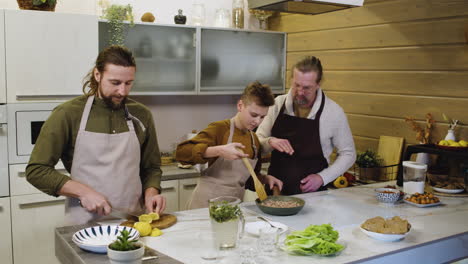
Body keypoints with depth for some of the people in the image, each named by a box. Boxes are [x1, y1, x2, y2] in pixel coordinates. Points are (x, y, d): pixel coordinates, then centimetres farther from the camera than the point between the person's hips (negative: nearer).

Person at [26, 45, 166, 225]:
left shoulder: (142, 115, 8)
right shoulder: (68, 114, -2)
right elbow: (36, 170, -2)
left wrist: (151, 192, -4)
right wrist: (84, 192, -12)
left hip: (133, 223, 2)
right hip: (85, 224, -2)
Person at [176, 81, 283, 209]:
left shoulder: (255, 139, 10)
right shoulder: (219, 128, -9)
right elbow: (181, 152, -20)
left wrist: (265, 178, 4)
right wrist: (219, 151, -30)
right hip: (207, 203, -5)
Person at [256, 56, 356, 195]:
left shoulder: (334, 112, -5)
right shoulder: (278, 104, 1)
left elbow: (348, 154, 5)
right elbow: (257, 142, 8)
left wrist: (322, 177, -7)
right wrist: (270, 142, -14)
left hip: (312, 192, -2)